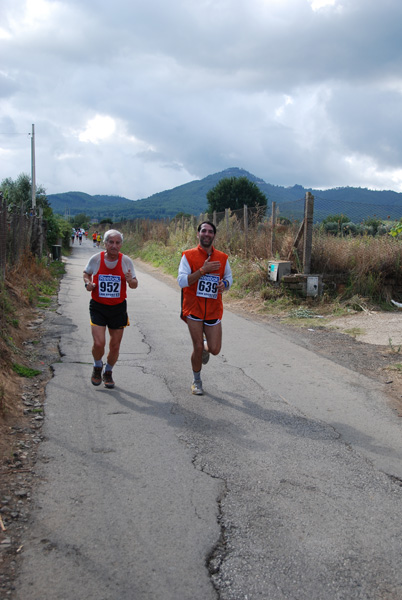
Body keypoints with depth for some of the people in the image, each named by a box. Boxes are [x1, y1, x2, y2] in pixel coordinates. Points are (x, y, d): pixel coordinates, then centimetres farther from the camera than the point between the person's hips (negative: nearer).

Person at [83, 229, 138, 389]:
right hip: (98, 307, -1)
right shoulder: (96, 259, -6)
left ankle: (108, 373, 34)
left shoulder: (126, 261, -4)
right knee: (99, 343, -13)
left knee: (115, 346, 7)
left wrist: (131, 280, -20)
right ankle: (97, 367, 21)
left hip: (118, 308, 1)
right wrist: (87, 283, -7)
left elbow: (134, 285, 3)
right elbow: (86, 273, 14)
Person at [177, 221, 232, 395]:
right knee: (197, 347, 0)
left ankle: (205, 347, 39)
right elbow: (182, 281, -15)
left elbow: (229, 277, 17)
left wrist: (224, 284, -7)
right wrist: (203, 270, -22)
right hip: (194, 309, -2)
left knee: (215, 349, 0)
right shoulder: (188, 256, -5)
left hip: (213, 310, 3)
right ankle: (196, 382, 23)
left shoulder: (222, 258, 4)